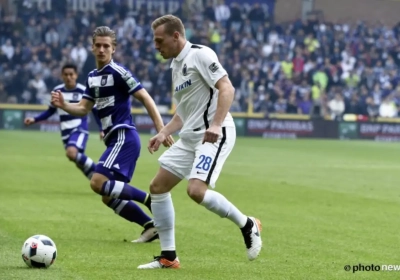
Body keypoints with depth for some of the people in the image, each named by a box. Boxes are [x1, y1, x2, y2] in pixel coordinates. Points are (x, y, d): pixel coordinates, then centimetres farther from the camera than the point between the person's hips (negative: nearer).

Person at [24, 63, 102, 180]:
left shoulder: (84, 91, -8)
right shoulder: (57, 91, 5)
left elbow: (95, 111, 0)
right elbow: (51, 111, 17)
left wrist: (102, 130, -6)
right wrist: (34, 120, 6)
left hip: (80, 129, -5)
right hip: (66, 132, 5)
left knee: (71, 153, -30)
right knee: (80, 161, 6)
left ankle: (95, 172, -13)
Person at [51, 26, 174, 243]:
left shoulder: (118, 72, -10)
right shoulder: (93, 77, 15)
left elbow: (145, 98, -12)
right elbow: (83, 109, 18)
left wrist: (161, 130, -18)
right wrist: (63, 105, -2)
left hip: (124, 137, -9)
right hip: (115, 139, 9)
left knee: (98, 182, -21)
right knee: (109, 196, 8)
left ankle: (150, 200, -16)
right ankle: (151, 227, 11)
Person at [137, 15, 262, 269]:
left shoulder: (200, 55, -10)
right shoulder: (176, 64, 18)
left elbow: (227, 89, -20)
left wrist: (216, 125, -31)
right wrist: (164, 133, 13)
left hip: (214, 134, -10)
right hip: (190, 136, 10)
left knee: (196, 190, -25)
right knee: (158, 187, 6)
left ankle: (247, 225, -3)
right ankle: (168, 257, 11)